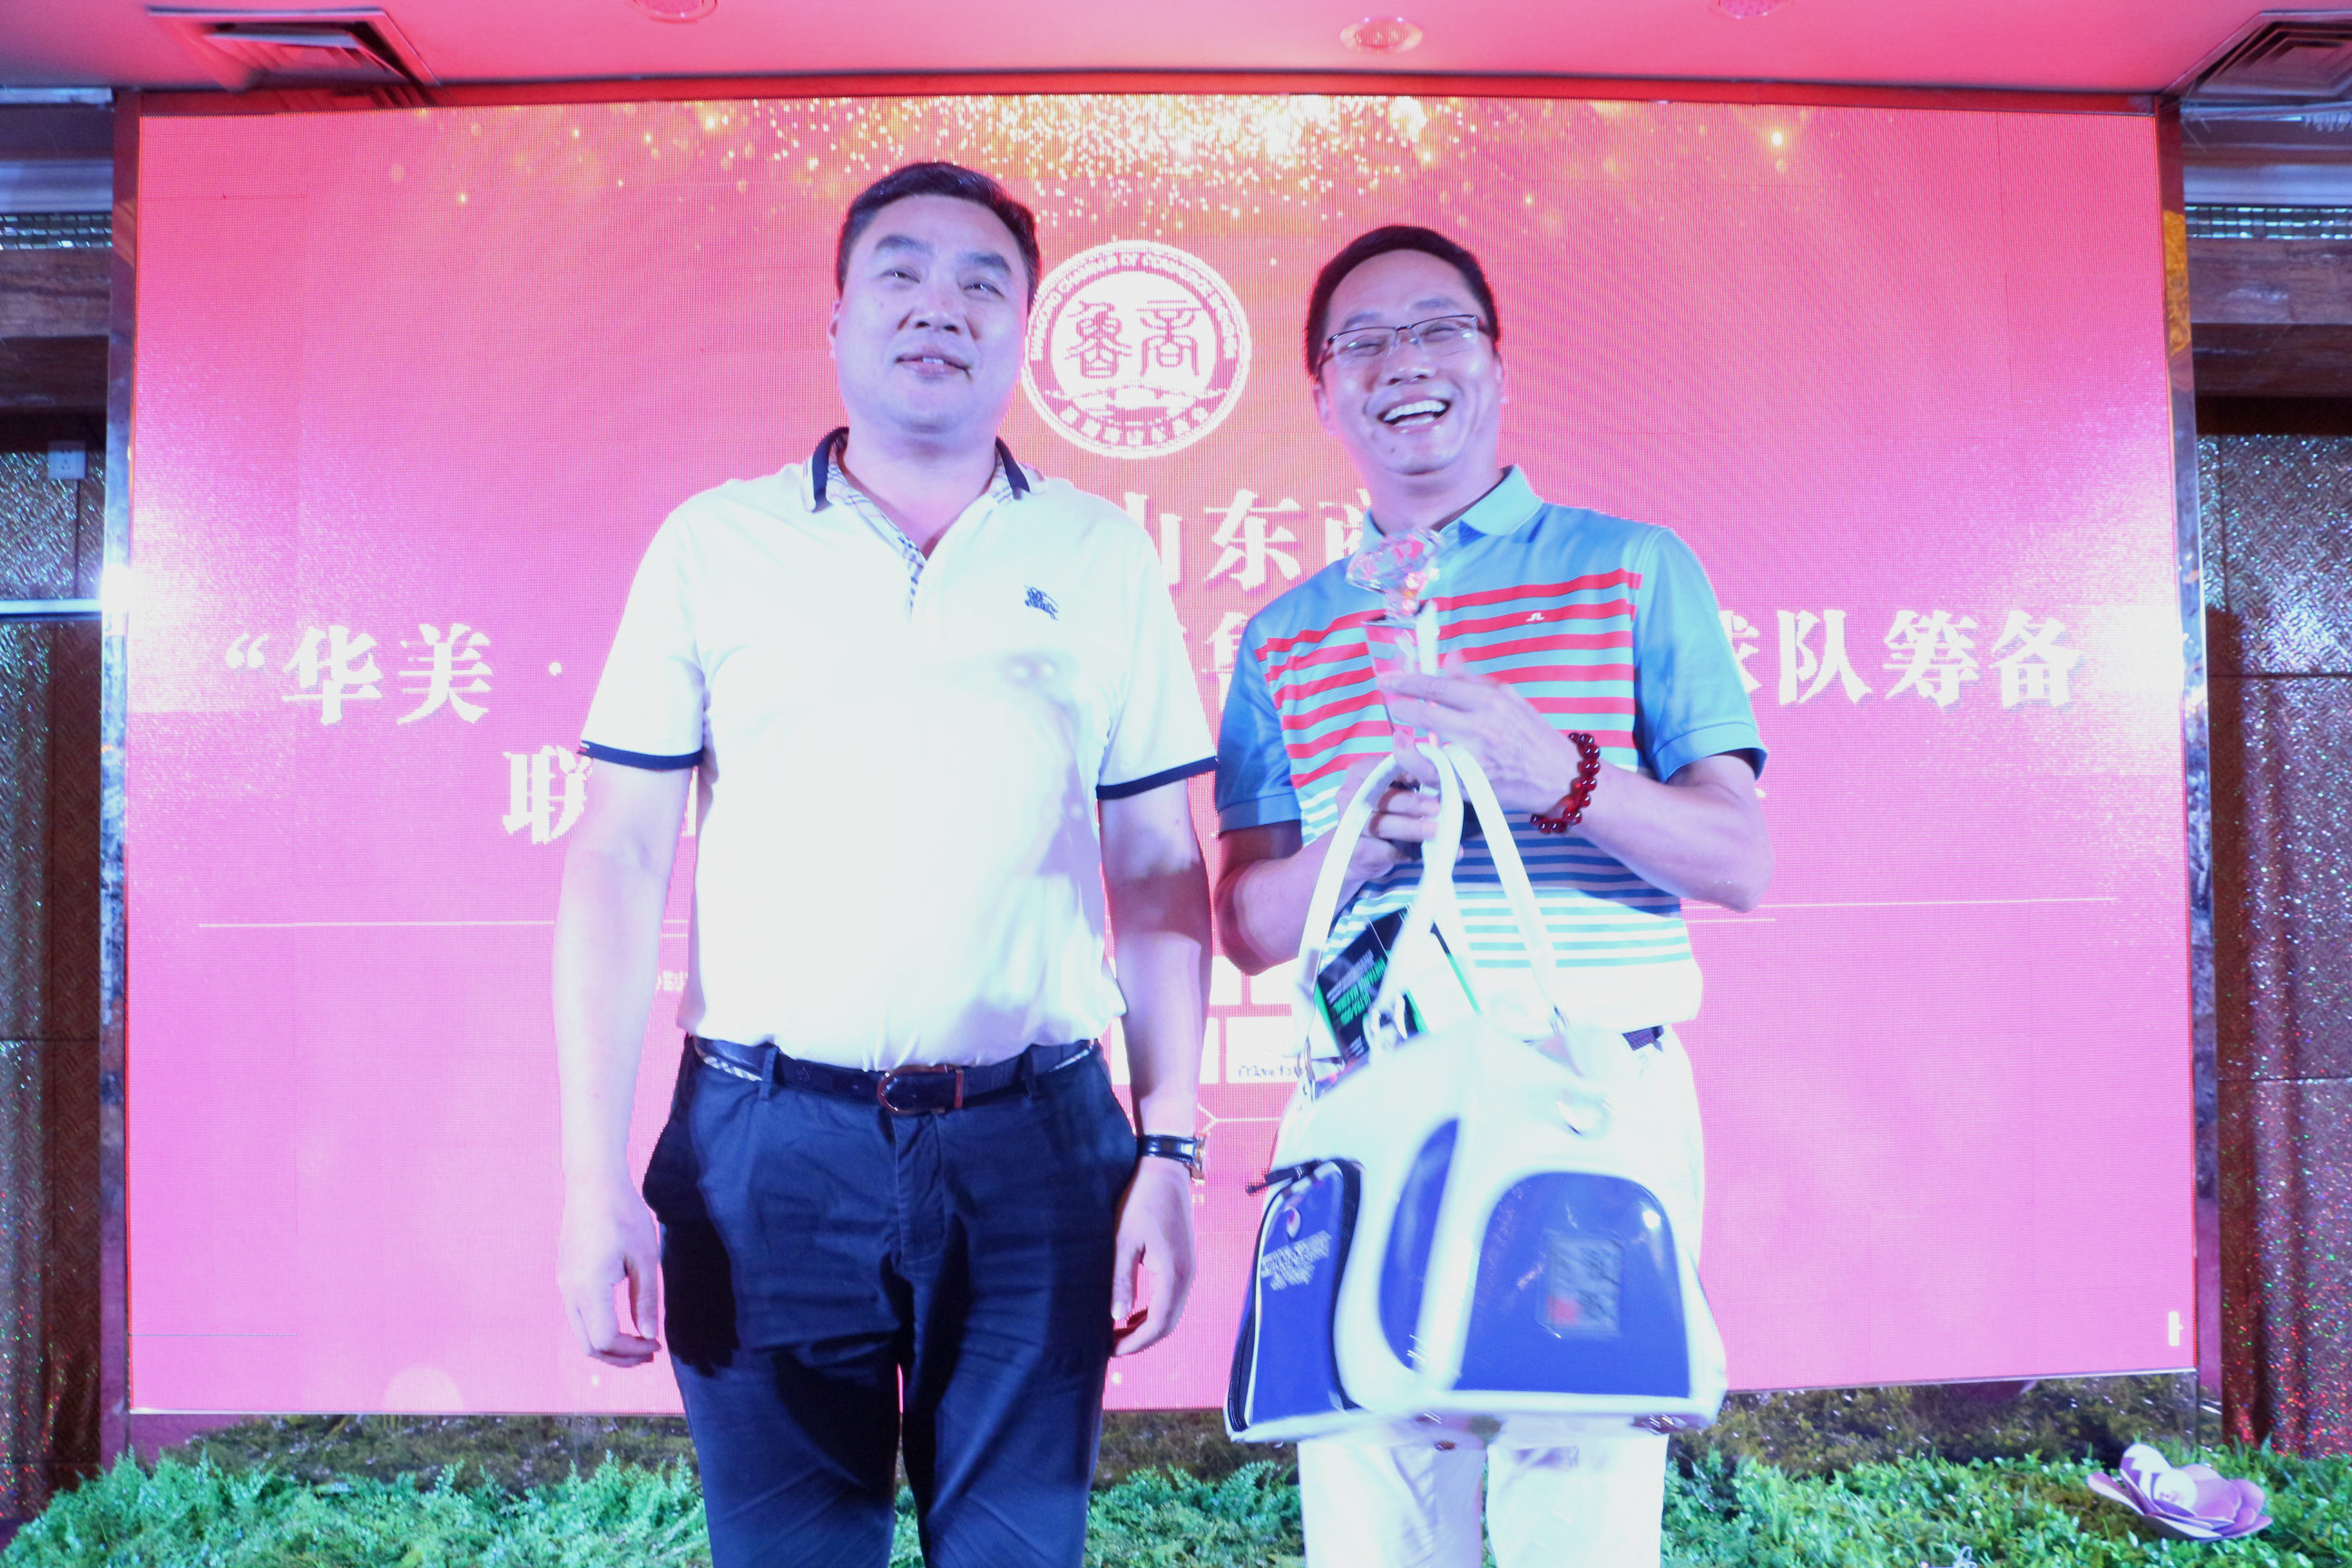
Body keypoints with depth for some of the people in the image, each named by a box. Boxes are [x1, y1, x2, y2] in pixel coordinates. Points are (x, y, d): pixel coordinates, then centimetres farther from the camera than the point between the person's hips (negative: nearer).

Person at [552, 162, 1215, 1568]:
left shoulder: (1103, 556, 7)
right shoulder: (715, 544, 5)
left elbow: (1160, 867, 7)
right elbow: (620, 861, 3)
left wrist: (1171, 1149, 0)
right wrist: (596, 1179, -3)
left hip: (1033, 1146, 1)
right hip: (766, 1140, 0)